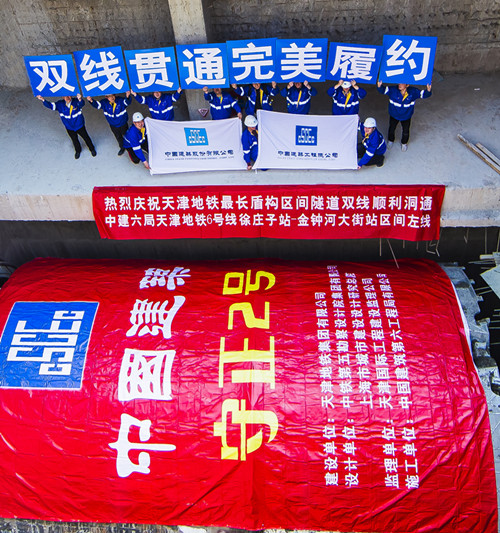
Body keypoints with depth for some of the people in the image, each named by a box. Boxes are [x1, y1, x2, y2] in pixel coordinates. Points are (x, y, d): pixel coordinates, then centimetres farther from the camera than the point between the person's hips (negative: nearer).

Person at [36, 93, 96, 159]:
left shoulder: (76, 101, -24)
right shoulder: (60, 104, -15)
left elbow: (82, 104, -45)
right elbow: (50, 105, -17)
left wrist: (80, 99, -71)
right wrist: (43, 100, -36)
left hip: (79, 126, -2)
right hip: (69, 127, 3)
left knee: (86, 137, 17)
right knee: (74, 140, 22)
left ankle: (92, 149, 45)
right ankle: (78, 151, 52)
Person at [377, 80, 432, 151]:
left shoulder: (413, 92, -24)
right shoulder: (393, 90, -28)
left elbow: (424, 94, -21)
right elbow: (383, 90, -33)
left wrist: (428, 90, -45)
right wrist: (379, 86, -57)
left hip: (406, 116, 0)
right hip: (394, 115, 0)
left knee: (405, 131, 19)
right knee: (391, 129, 22)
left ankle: (404, 143, 51)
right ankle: (390, 140, 56)